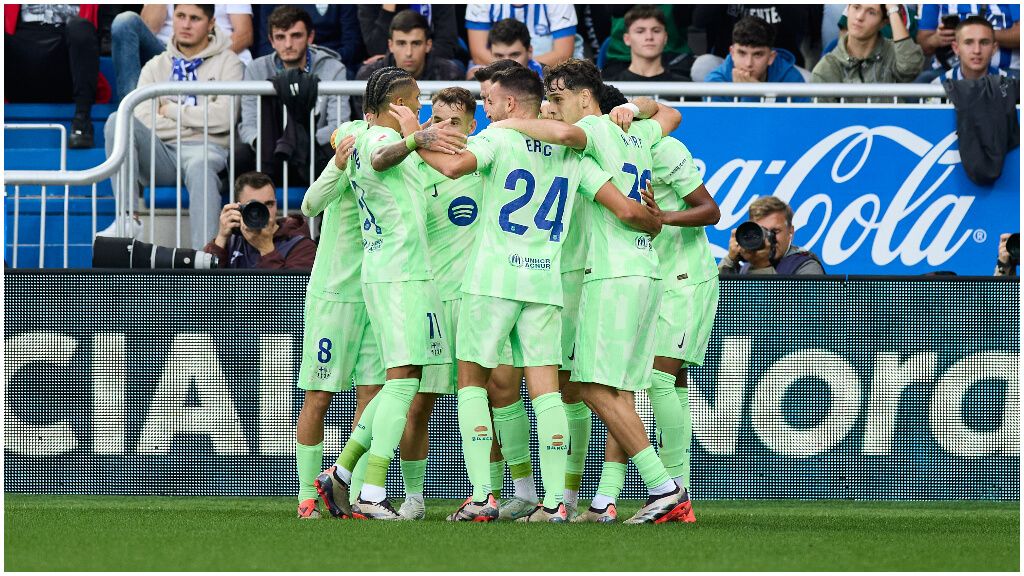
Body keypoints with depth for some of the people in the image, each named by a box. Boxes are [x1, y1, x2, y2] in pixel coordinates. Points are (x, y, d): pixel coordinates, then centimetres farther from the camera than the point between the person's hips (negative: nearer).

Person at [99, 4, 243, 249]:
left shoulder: (227, 62, 11)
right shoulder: (155, 67, 20)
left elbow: (224, 117, -6)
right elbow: (141, 122, 3)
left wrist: (172, 111, 2)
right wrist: (197, 121, -1)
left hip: (205, 149, -3)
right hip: (162, 154, 3)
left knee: (199, 168, -40)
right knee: (117, 121, -23)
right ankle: (128, 218, -33)